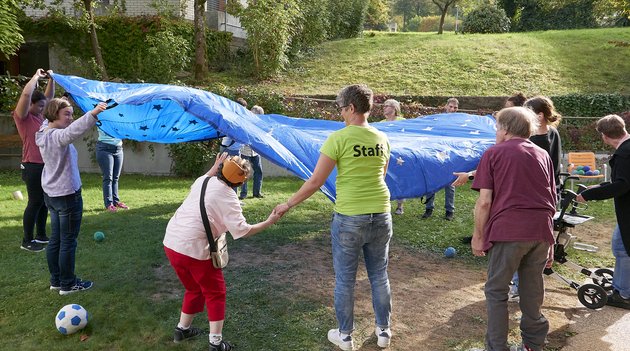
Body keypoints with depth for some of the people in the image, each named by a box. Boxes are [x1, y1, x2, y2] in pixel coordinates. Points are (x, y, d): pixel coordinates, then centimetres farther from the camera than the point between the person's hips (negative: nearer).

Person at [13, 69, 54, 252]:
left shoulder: (38, 115, 11)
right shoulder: (22, 116, -8)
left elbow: (49, 96, 20)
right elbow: (26, 94, -23)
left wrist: (51, 78, 7)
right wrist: (36, 76, -12)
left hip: (45, 164, 8)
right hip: (33, 166, -8)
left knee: (45, 201, 13)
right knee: (35, 202, -2)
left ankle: (41, 235, 25)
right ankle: (27, 241, 7)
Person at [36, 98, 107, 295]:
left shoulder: (45, 134, 7)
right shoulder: (57, 136, -21)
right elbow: (73, 131, -43)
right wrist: (93, 114, -57)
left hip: (52, 194, 9)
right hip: (67, 196, -9)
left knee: (55, 239, 16)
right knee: (68, 241, 1)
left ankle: (56, 281, 26)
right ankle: (68, 285, 11)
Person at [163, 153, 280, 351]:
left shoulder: (202, 180, 8)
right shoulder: (227, 197, -12)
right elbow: (242, 231, -16)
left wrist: (215, 166, 31)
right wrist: (269, 222, -8)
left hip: (171, 242, 8)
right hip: (194, 249, -8)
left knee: (194, 289, 27)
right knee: (215, 292, 11)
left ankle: (183, 329, 40)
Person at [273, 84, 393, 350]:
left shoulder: (339, 138, -13)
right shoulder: (382, 139, 3)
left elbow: (315, 181, -12)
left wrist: (288, 205, 0)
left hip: (349, 218, -5)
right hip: (381, 216, 5)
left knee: (344, 280, 11)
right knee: (379, 276, 18)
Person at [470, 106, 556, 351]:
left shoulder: (494, 154, 2)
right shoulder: (542, 155, 16)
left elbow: (484, 201, -6)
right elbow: (552, 201, 18)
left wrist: (478, 236, 3)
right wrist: (550, 242, 23)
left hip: (507, 230, -5)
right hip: (541, 231, 5)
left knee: (496, 291, 7)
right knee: (533, 290, 17)